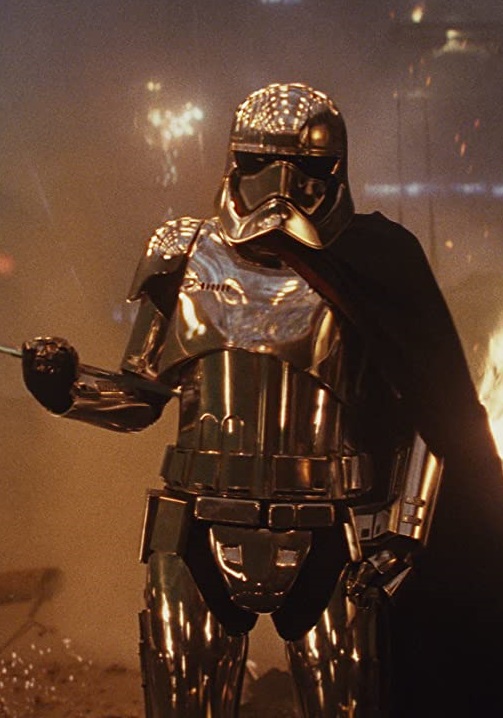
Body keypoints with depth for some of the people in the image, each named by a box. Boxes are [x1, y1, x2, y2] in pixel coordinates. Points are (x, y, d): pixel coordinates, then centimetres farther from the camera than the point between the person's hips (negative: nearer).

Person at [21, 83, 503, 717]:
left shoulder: (368, 266, -2)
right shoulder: (187, 259, 6)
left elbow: (430, 415, 1)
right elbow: (144, 394, 11)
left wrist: (404, 530, -4)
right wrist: (69, 386, -8)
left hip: (329, 547, -2)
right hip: (200, 543, 2)